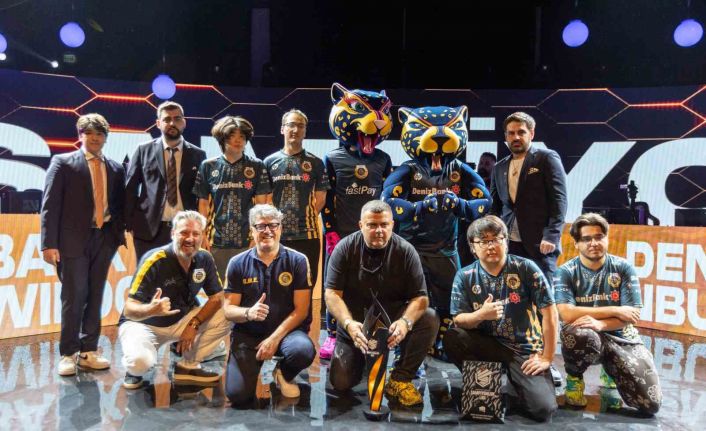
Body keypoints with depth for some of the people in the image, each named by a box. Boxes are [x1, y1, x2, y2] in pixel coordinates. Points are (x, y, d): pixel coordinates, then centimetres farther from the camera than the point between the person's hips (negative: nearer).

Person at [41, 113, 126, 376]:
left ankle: (88, 352, 20)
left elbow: (119, 205, 13)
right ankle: (68, 354, 14)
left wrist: (119, 235, 1)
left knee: (95, 297, 9)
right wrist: (49, 243, -12)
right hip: (73, 239, -4)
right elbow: (50, 205, -5)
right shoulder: (63, 163, 0)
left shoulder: (115, 168, 11)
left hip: (104, 239, 4)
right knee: (73, 298, 1)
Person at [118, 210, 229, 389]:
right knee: (140, 361, -35)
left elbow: (217, 297, -6)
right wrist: (151, 310, -48)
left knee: (223, 318, -16)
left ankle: (188, 366, 3)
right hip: (143, 322, -5)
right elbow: (129, 310, -26)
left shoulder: (204, 259, -10)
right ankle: (134, 369, 5)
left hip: (181, 320, 5)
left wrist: (194, 324, -21)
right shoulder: (154, 260, -25)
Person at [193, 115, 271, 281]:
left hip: (247, 242, -1)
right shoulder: (208, 166, 6)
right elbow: (203, 204, 8)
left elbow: (261, 204, 3)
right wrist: (203, 236, 2)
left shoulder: (256, 166, 3)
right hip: (216, 242, 1)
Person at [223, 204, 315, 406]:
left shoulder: (297, 261, -5)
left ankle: (284, 374, 4)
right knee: (237, 395, -16)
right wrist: (248, 313, -24)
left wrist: (274, 339, -17)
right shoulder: (238, 263, 0)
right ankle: (252, 366, 21)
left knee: (304, 350, -34)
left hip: (286, 330, 0)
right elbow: (228, 309, -1)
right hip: (247, 334, 1)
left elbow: (301, 309, -7)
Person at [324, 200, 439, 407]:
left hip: (393, 321, 1)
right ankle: (362, 359, 23)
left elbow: (420, 297, -14)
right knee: (341, 382, -14)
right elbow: (332, 293, -15)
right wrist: (349, 324, -34)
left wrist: (405, 322, -35)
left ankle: (400, 379, -10)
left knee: (429, 318, -26)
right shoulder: (345, 248, -10)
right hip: (355, 325, 0)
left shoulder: (405, 251, -10)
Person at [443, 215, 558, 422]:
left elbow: (549, 311, -9)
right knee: (452, 338, -26)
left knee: (543, 409, -20)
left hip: (525, 349, -2)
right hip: (487, 344, 2)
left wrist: (546, 358, -10)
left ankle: (515, 382, 14)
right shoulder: (465, 276, -4)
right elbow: (458, 321, -6)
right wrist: (480, 315, -28)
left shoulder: (525, 268, -10)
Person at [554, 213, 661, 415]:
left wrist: (600, 323, -26)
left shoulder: (623, 268, -2)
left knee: (651, 403, -9)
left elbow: (633, 314, -8)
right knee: (580, 335, -40)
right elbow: (567, 314, -20)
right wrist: (615, 310, -17)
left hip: (620, 337, 3)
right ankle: (574, 378, -5)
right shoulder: (566, 272, -8)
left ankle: (611, 374, 25)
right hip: (585, 337, -2)